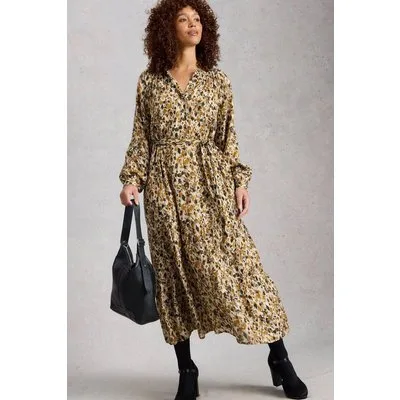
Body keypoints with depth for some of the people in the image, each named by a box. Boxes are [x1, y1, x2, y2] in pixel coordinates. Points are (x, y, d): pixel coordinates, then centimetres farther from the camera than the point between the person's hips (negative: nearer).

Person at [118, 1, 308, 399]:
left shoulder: (218, 80, 8)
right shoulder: (149, 81, 7)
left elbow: (228, 137, 8)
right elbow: (141, 138, 7)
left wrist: (240, 180, -2)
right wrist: (131, 179, -5)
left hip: (211, 183, 0)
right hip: (166, 187, 1)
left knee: (237, 264, -3)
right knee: (176, 273, 4)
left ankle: (279, 358, 12)